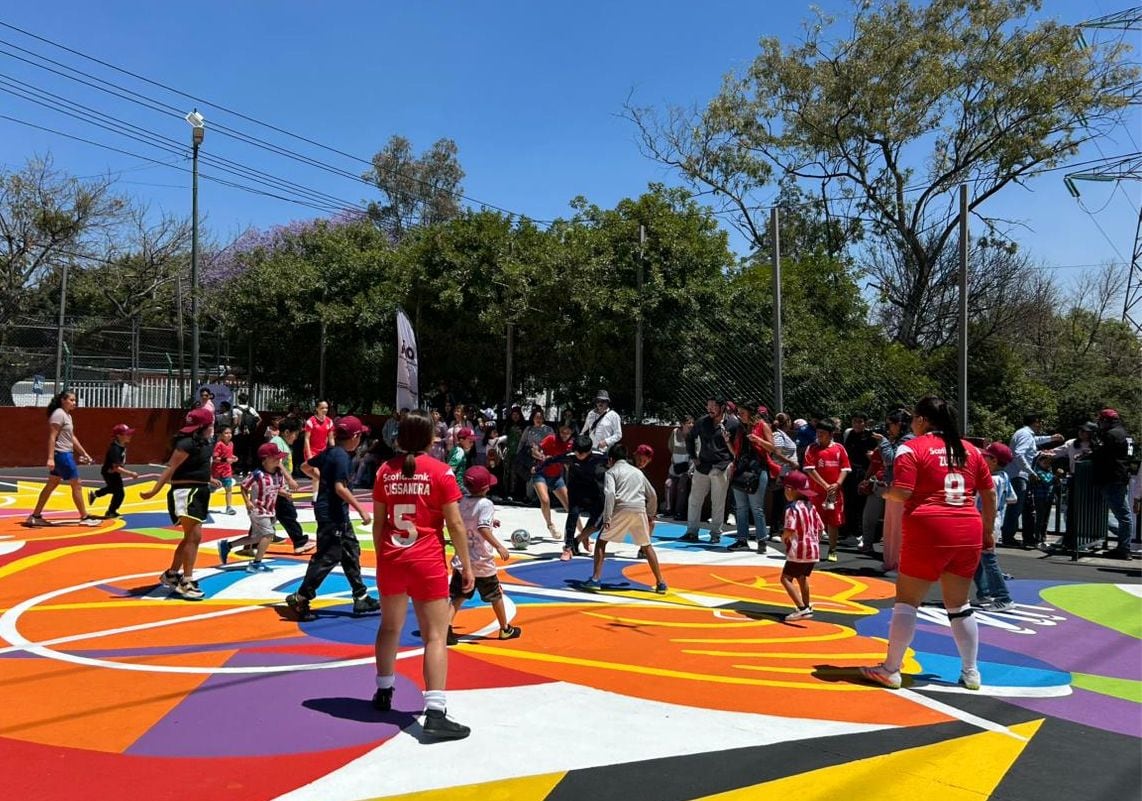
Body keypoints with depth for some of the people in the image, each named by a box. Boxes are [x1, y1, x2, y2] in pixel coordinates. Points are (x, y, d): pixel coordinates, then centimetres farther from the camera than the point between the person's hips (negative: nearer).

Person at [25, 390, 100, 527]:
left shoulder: (67, 415, 15)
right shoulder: (58, 414, -14)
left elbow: (72, 437, 21)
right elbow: (52, 437, -20)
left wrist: (84, 453, 21)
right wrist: (50, 458, -25)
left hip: (65, 454, 10)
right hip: (62, 454, -10)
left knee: (51, 485, 13)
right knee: (76, 485, -4)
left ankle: (35, 516, 18)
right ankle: (84, 517, 1)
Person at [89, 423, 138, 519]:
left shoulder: (122, 446, -6)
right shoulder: (115, 449, -34)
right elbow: (116, 468, -37)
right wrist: (130, 474, -39)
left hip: (114, 472, 10)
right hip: (110, 472, -10)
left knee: (112, 488, 32)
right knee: (119, 493, -7)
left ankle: (94, 494, 54)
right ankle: (110, 512, 12)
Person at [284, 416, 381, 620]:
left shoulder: (329, 452, 8)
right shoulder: (342, 456, -19)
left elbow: (306, 467, 19)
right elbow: (340, 488, -26)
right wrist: (361, 510, -24)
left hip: (338, 514, 10)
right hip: (332, 514, -10)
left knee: (351, 552, 14)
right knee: (327, 557, -4)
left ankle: (361, 598, 20)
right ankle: (300, 598, 4)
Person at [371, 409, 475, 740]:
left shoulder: (386, 470, 3)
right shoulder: (440, 471, -8)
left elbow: (378, 521, 8)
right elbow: (455, 523, -9)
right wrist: (466, 564, -1)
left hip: (391, 560, 5)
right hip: (427, 562, -4)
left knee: (390, 627, 23)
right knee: (435, 636, -4)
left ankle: (383, 692, 39)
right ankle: (435, 714, -11)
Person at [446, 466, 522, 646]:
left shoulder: (462, 502, 4)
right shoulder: (485, 504, -17)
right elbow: (483, 528, -29)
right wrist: (499, 546, -30)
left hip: (462, 560, 5)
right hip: (482, 562, -5)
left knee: (457, 596, 6)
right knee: (496, 595, 13)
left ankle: (447, 628, -11)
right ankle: (505, 629, 27)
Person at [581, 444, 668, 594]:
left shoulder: (611, 472, 9)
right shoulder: (638, 471, 25)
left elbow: (610, 494, -9)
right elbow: (652, 495, 28)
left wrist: (607, 518, -12)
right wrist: (651, 515, 38)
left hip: (621, 509, -4)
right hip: (639, 510, 4)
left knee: (601, 541, 10)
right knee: (647, 546, 20)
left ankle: (595, 580, 1)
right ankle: (660, 583, 17)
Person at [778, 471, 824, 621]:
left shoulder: (792, 508, -15)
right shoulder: (811, 507, 10)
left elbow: (789, 531, -25)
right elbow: (821, 528, 13)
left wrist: (783, 538, -5)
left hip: (798, 551, -9)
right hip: (814, 550, 9)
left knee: (786, 578, -4)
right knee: (802, 577, 27)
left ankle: (802, 608, -15)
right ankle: (807, 606, 41)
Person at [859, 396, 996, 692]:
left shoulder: (912, 448, -4)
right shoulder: (970, 449, 12)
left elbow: (901, 493, -13)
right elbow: (990, 493, 13)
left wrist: (884, 492, 7)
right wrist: (989, 530, 22)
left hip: (929, 533, -5)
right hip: (968, 533, 5)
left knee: (907, 601, 4)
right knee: (959, 605, 17)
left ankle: (890, 670, 10)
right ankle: (970, 672, 22)